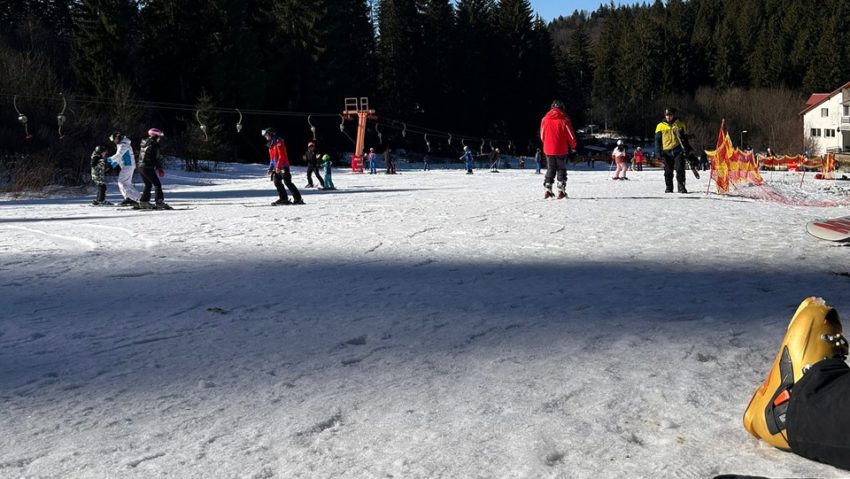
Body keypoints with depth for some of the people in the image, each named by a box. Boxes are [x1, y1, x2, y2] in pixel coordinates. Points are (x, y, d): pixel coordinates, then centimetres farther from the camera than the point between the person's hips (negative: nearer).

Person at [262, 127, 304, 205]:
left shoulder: (278, 142, -11)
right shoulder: (271, 144, 17)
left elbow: (282, 155, -18)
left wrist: (278, 166, -22)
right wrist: (270, 168, 18)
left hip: (283, 166, -9)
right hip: (277, 168, 9)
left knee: (287, 182, -11)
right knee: (277, 182, 5)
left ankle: (298, 199, -10)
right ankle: (283, 199, 9)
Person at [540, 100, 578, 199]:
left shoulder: (544, 119, 1)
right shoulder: (564, 120, -10)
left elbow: (542, 135, 10)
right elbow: (571, 136, -5)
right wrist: (573, 146, 11)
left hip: (548, 149, 3)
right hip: (561, 150, -3)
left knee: (550, 170, 14)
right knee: (561, 170, 7)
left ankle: (547, 190, 9)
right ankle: (561, 191, 3)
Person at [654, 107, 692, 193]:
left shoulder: (680, 124, 11)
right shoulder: (660, 126, 8)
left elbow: (685, 138, 16)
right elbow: (657, 140, 9)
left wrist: (687, 150, 9)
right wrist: (658, 152, 0)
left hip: (678, 151, 0)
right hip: (666, 152, 0)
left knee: (680, 169, -11)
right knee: (668, 172, 2)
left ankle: (681, 186, -5)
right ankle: (669, 187, 12)